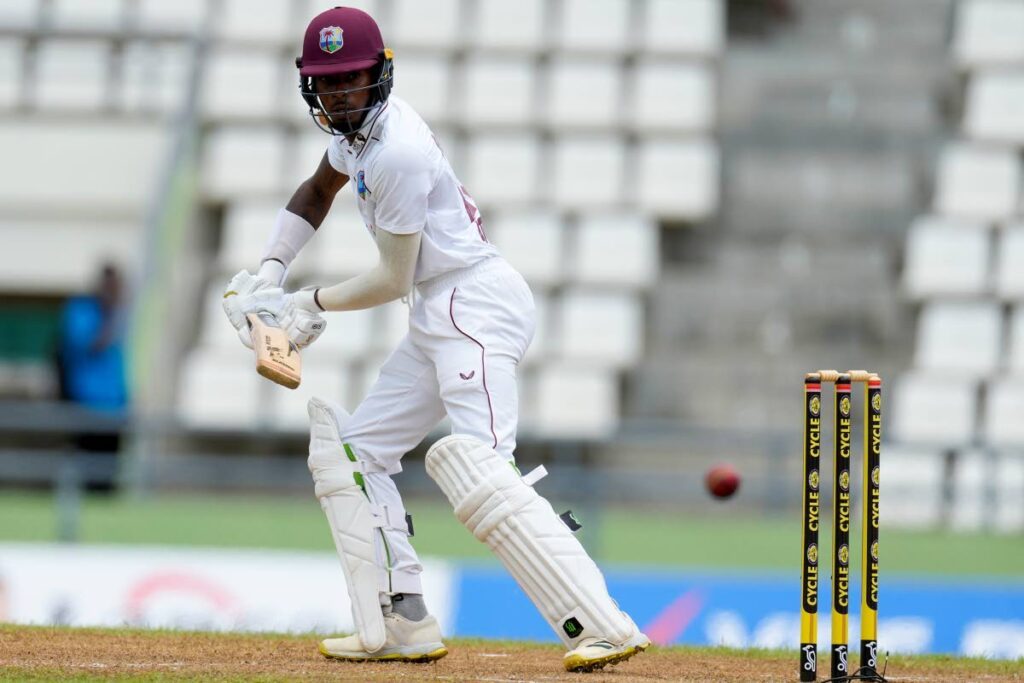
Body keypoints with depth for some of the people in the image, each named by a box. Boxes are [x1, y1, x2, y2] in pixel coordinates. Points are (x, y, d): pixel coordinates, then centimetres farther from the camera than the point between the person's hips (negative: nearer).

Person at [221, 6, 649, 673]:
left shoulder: (399, 152, -19)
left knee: (478, 469, -26)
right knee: (351, 450, 13)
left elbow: (393, 281, -12)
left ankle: (603, 625, -35)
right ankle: (404, 625, 8)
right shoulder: (360, 124, 10)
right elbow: (319, 189, 31)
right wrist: (270, 273, 18)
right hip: (440, 317, 11)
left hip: (475, 304, -11)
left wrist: (310, 303, 3)